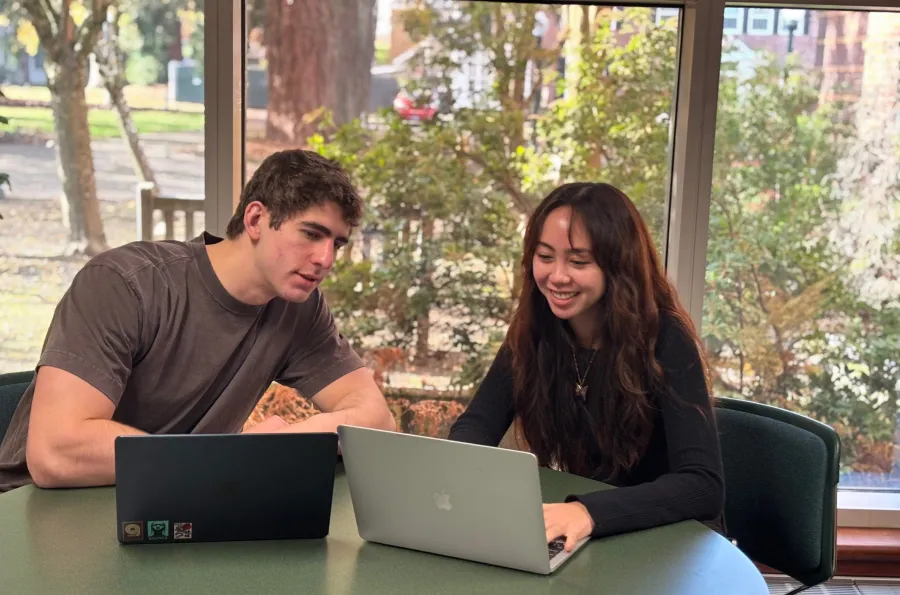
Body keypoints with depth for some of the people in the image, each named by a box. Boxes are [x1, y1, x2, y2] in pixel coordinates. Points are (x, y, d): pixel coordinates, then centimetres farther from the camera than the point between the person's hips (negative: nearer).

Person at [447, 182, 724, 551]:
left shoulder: (664, 340, -20)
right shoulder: (534, 331, -7)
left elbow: (704, 485, -27)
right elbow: (476, 423, -5)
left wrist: (591, 511, -42)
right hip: (575, 536, 5)